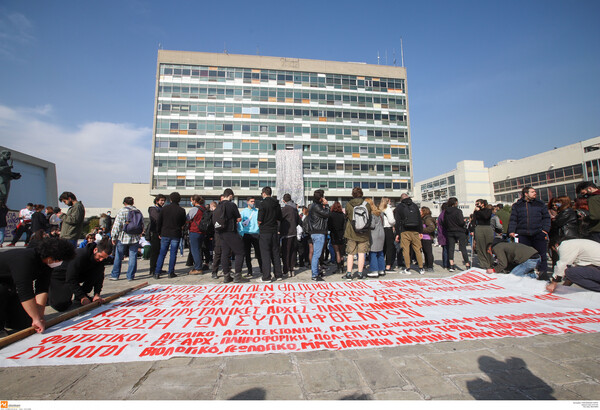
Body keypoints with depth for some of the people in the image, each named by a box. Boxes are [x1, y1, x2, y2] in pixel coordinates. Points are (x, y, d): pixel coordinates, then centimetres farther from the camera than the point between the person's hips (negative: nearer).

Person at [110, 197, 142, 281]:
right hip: (135, 238, 3)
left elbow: (117, 225, -8)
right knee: (133, 257, 6)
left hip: (123, 238, -2)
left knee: (118, 257, 11)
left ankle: (115, 275, 19)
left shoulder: (122, 211, -5)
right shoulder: (138, 211, 6)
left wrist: (114, 237, -1)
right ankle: (130, 276, 8)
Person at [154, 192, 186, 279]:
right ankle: (171, 272, 9)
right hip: (176, 235, -1)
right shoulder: (182, 210, -5)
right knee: (173, 253, 5)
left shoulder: (164, 208, -1)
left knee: (162, 253, 8)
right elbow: (183, 223, 4)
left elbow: (158, 221, 3)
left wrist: (159, 232, 12)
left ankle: (157, 273, 6)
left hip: (165, 234, 2)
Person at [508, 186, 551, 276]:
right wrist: (511, 231, -6)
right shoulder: (517, 205, 7)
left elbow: (546, 217, 10)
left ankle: (543, 272, 16)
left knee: (542, 255, 4)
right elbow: (513, 219, 5)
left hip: (538, 234, 1)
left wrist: (545, 229, -3)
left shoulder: (540, 204, 11)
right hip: (523, 234, -1)